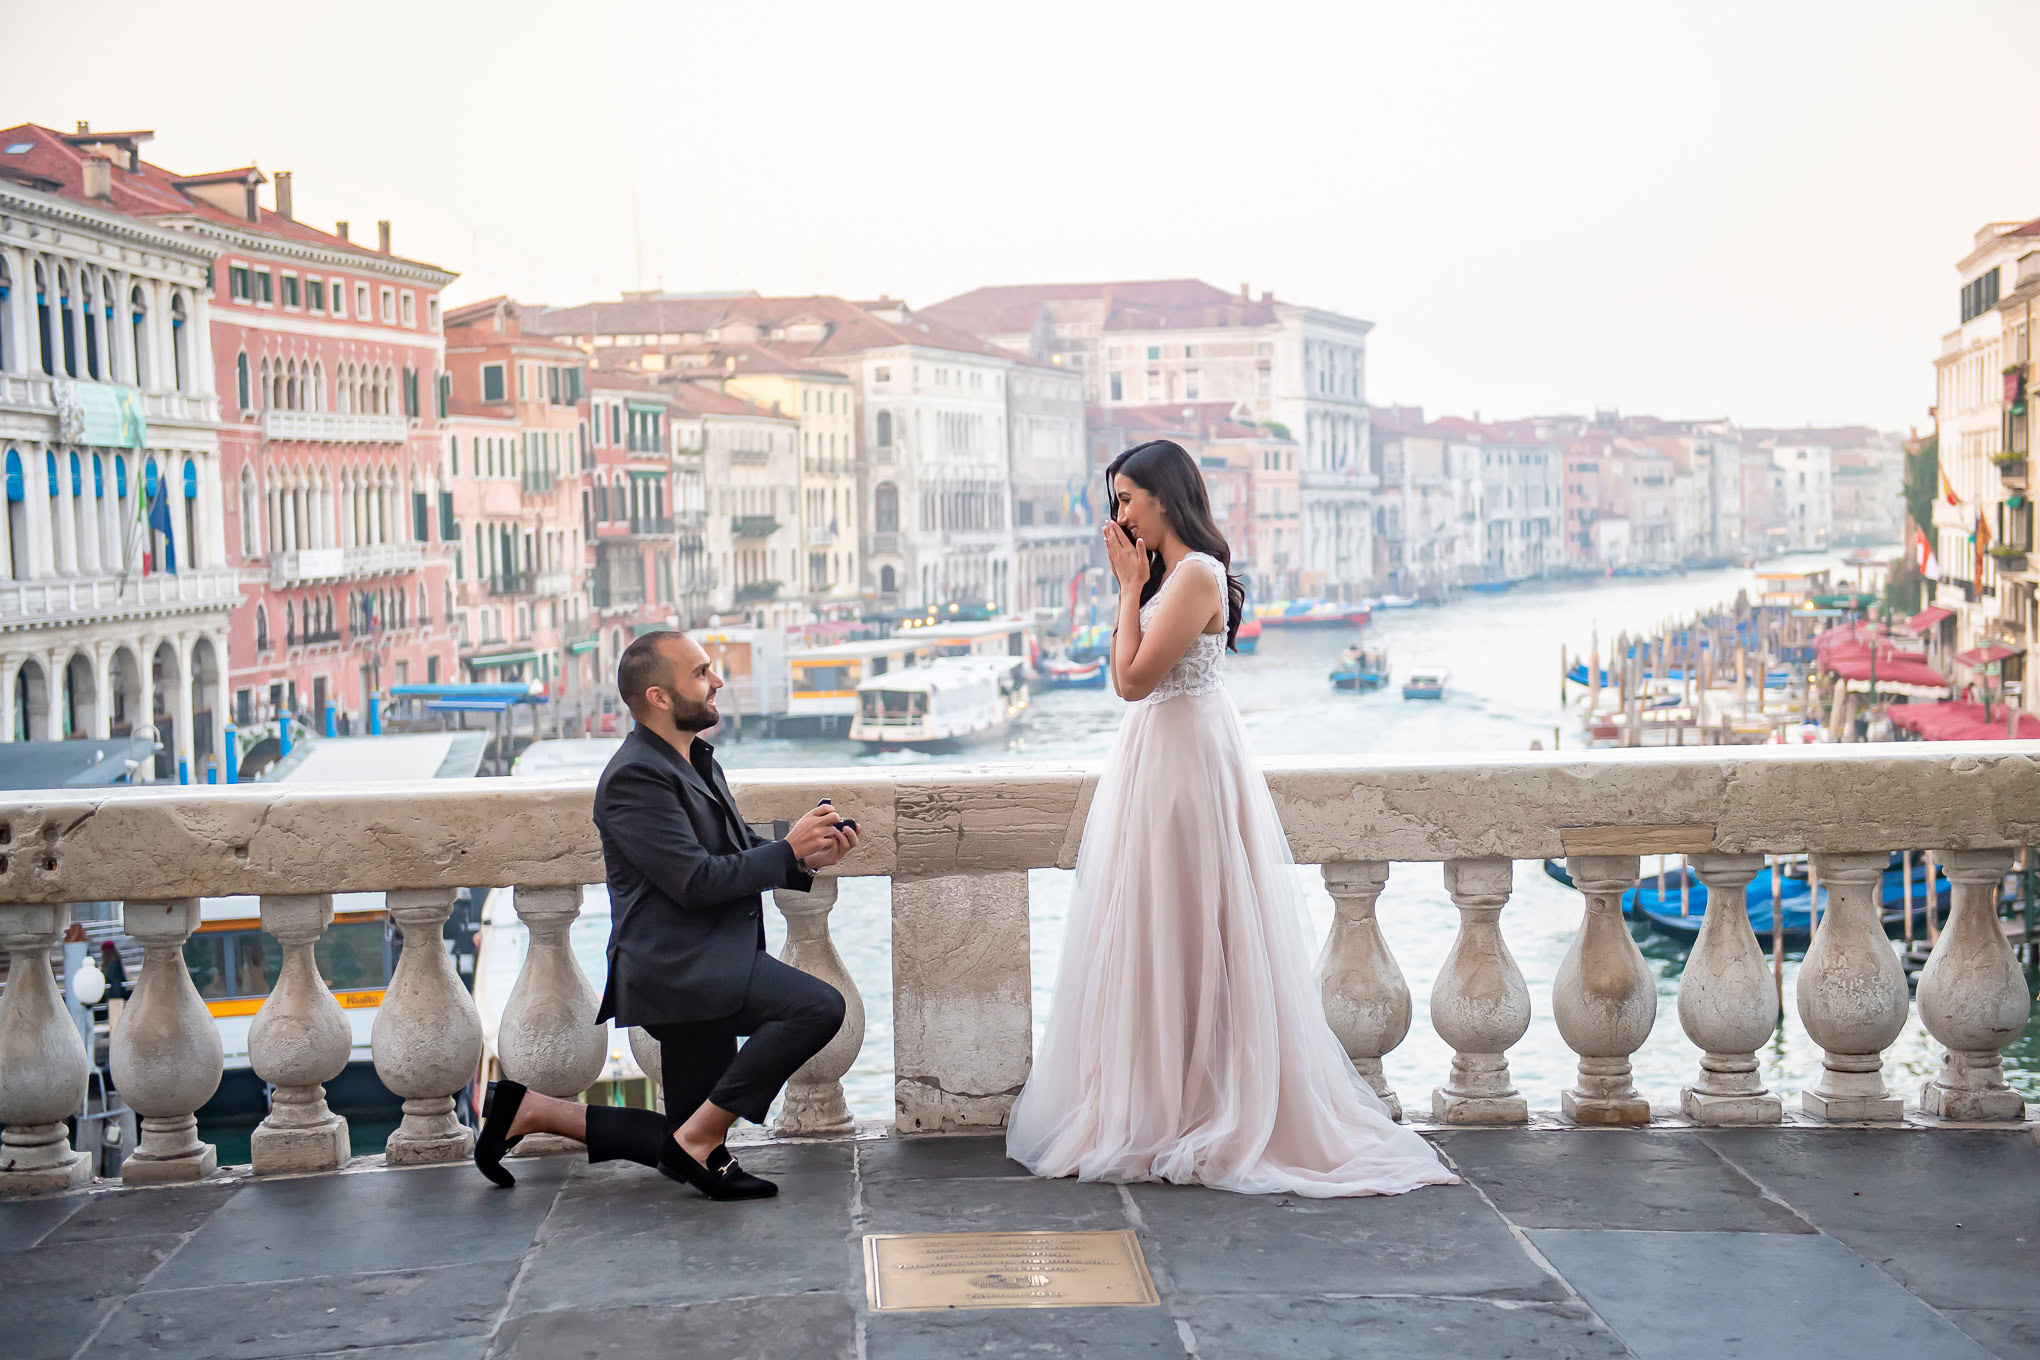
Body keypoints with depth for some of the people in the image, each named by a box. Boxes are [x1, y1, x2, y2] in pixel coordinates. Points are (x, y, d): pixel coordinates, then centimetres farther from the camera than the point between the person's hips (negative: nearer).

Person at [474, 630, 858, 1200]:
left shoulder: (697, 761, 16)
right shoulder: (635, 776, -15)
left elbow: (738, 855, 22)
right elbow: (696, 880, -21)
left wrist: (806, 858, 3)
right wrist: (788, 849, -13)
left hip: (702, 970, 10)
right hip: (678, 967, -10)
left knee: (687, 1150, 12)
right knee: (819, 1006, -27)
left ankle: (532, 1110, 19)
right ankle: (698, 1139, -17)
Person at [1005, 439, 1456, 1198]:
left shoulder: (1196, 574, -17)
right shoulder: (1167, 574, 13)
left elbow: (1135, 678, -21)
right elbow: (1124, 679, 11)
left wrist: (1131, 587, -12)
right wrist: (1132, 586, 8)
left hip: (1185, 758, -10)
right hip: (1156, 755, 10)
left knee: (1185, 933, -3)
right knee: (1158, 932, 13)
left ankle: (1189, 1114, 6)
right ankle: (1167, 1107, 20)